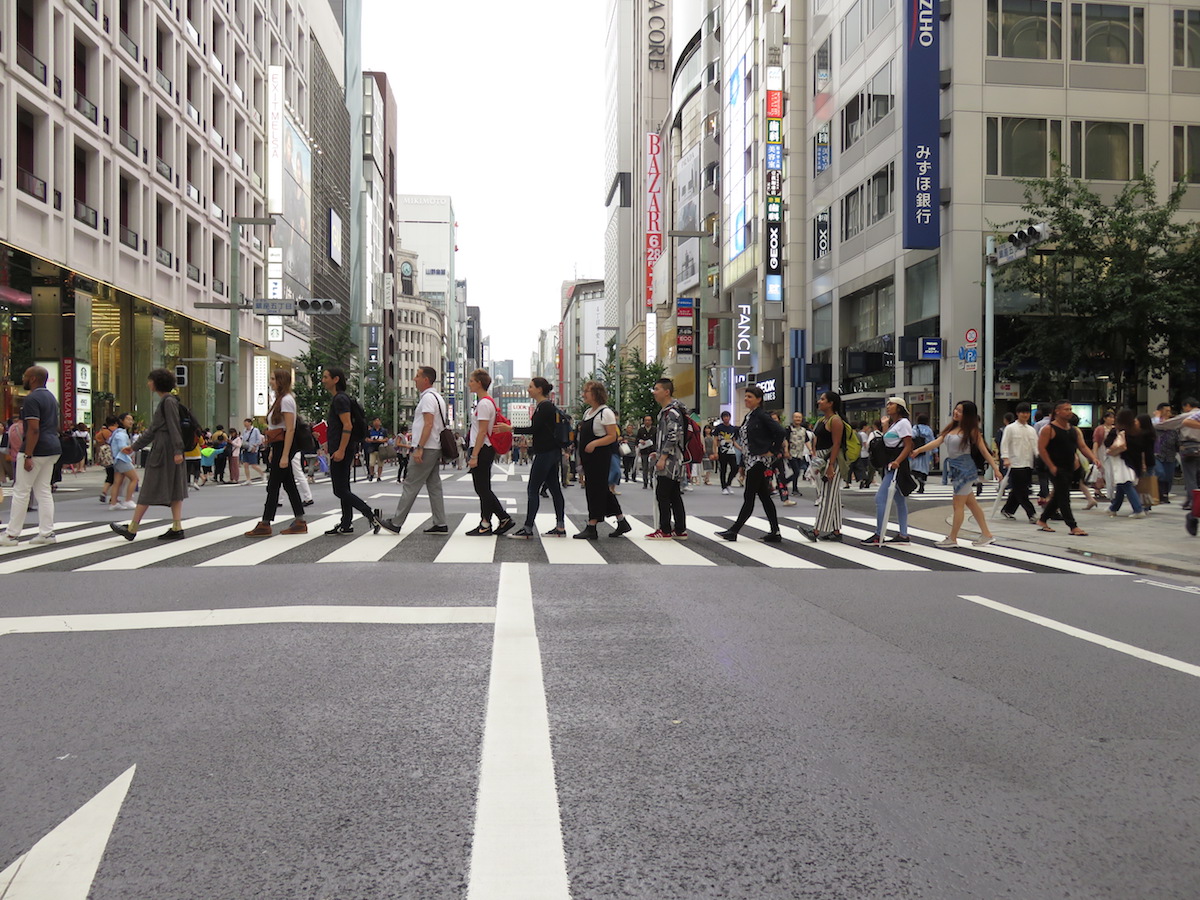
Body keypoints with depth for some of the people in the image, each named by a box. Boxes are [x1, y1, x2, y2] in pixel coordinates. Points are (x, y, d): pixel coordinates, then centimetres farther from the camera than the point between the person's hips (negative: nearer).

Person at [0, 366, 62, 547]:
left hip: (37, 450, -9)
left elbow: (33, 429, -21)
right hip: (52, 448, 9)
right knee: (43, 490, 10)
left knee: (21, 491, -2)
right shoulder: (51, 397, 16)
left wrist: (28, 456, -21)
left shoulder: (31, 399, -13)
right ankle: (47, 533, 8)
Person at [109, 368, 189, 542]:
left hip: (165, 450, -10)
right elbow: (152, 430, 23)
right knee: (173, 490, 6)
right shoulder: (164, 401, 19)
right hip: (161, 448, 10)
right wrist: (133, 447, 25)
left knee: (150, 489, -4)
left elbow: (174, 427, -18)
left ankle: (132, 529, 1)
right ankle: (177, 528, 5)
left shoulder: (169, 401, -11)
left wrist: (177, 451, -24)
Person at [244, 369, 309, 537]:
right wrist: (272, 451, 17)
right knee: (289, 485, 9)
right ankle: (300, 523, 11)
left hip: (284, 445, -10)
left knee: (273, 485, -6)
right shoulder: (280, 399, 17)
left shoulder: (286, 400, -13)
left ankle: (265, 525, -2)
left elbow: (290, 429, -19)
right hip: (277, 446, 10)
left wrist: (285, 455, -22)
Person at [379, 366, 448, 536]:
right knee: (434, 486, 10)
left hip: (426, 449, -10)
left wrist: (419, 448, -23)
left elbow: (428, 424, -20)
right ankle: (440, 524, 9)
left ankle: (395, 523, -3)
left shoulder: (428, 397, -12)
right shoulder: (437, 397, 19)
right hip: (436, 448, 10)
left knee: (411, 485, -6)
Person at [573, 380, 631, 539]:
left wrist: (594, 444, -25)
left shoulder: (605, 412, -10)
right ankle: (622, 523, 19)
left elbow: (612, 436, -15)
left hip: (601, 457, -9)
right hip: (589, 458, 10)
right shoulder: (588, 412, 17)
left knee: (597, 490, -5)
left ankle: (591, 527, -2)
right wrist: (581, 455, 17)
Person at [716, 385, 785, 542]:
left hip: (759, 460, -10)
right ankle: (775, 532, 12)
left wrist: (773, 452, -13)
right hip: (751, 461, 10)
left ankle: (733, 531, -1)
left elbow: (780, 432, -19)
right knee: (764, 496, 9)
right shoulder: (748, 416, 14)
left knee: (748, 497, -4)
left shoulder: (762, 416, -12)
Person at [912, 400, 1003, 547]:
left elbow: (984, 450, -7)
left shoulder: (971, 430, -8)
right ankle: (987, 535, 19)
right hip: (955, 469, 7)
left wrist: (995, 469, -10)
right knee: (971, 503, 11)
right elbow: (937, 442, 2)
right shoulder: (951, 427, 10)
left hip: (965, 469, -7)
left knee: (958, 504, -1)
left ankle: (952, 539, 6)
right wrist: (918, 450, -9)